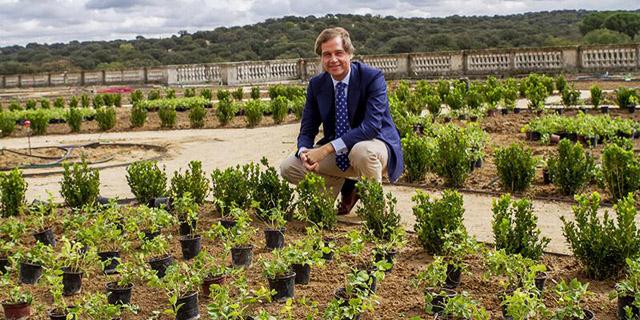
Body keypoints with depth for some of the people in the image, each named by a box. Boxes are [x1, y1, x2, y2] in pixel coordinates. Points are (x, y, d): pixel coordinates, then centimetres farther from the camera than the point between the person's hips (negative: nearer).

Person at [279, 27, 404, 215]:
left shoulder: (372, 78, -17)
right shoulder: (316, 85, -1)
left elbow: (371, 126, -28)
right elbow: (307, 130, 1)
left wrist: (328, 148, -33)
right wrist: (305, 152, -25)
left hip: (374, 144, -5)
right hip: (337, 154, 5)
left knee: (362, 151, -41)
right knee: (288, 168, -9)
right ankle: (346, 187, 13)